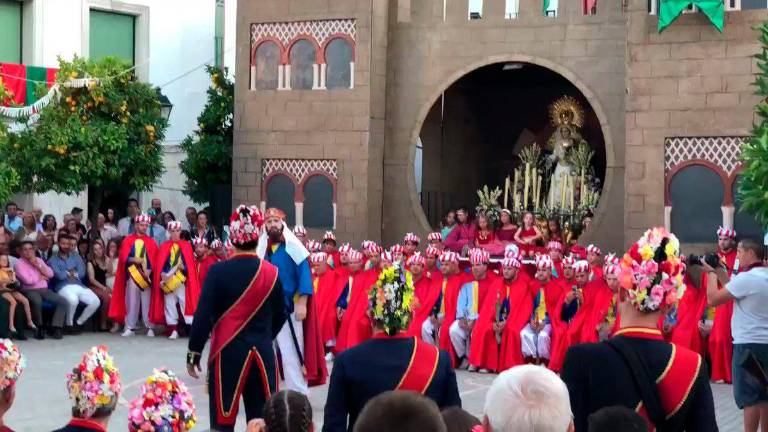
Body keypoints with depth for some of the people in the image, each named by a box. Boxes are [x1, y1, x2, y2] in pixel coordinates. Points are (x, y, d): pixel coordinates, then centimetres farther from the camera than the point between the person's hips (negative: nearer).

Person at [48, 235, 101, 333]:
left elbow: (82, 273, 5)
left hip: (79, 286, 5)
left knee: (95, 302, -17)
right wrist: (71, 273, 4)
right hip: (63, 287, -5)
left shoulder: (75, 256, 20)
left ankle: (78, 323, 2)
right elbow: (60, 275, -9)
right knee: (73, 300, -38)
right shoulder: (53, 259, 7)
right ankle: (69, 325, -12)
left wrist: (66, 273, -4)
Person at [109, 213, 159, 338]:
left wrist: (149, 270, -14)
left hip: (146, 275, 0)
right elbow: (124, 257, -1)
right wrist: (133, 259, -20)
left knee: (147, 302, 0)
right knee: (131, 301, 2)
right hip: (132, 274, 0)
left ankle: (149, 327, 3)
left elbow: (155, 259, 2)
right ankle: (130, 327, 6)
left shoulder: (151, 242, 10)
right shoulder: (128, 240, 7)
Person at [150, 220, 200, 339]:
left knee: (185, 303, -5)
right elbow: (159, 263, 3)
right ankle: (173, 330, 7)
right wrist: (163, 274, -13)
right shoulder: (164, 246, 8)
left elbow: (191, 263, 3)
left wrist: (184, 267, -16)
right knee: (169, 304, 2)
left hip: (181, 280, -2)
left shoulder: (186, 246, 6)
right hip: (167, 281, 2)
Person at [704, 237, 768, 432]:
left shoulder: (746, 278, -17)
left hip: (749, 344, -8)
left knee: (749, 396, -4)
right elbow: (734, 290, 18)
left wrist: (711, 273, 1)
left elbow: (713, 299, -12)